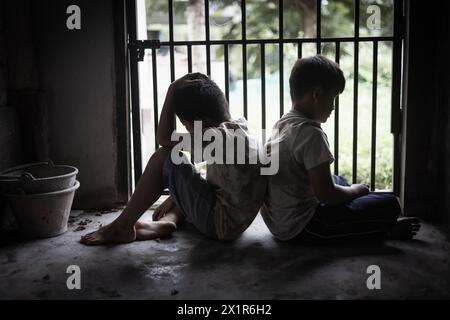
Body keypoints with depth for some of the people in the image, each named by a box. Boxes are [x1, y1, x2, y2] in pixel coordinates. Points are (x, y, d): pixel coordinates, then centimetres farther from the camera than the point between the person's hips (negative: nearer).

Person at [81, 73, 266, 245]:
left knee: (163, 157, -10)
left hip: (220, 225, -10)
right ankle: (167, 221, 6)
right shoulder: (237, 128, 8)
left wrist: (173, 90, -11)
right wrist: (175, 197, 18)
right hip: (233, 223, 10)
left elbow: (164, 139, -15)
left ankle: (122, 226, -2)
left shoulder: (218, 137, -21)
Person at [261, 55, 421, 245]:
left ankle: (382, 226, 31)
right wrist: (356, 190, -3)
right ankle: (388, 230, 21)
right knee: (389, 204, -9)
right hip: (301, 227, -10)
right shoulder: (311, 134, -22)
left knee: (338, 180, 31)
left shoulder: (282, 123, 6)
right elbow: (326, 194, -22)